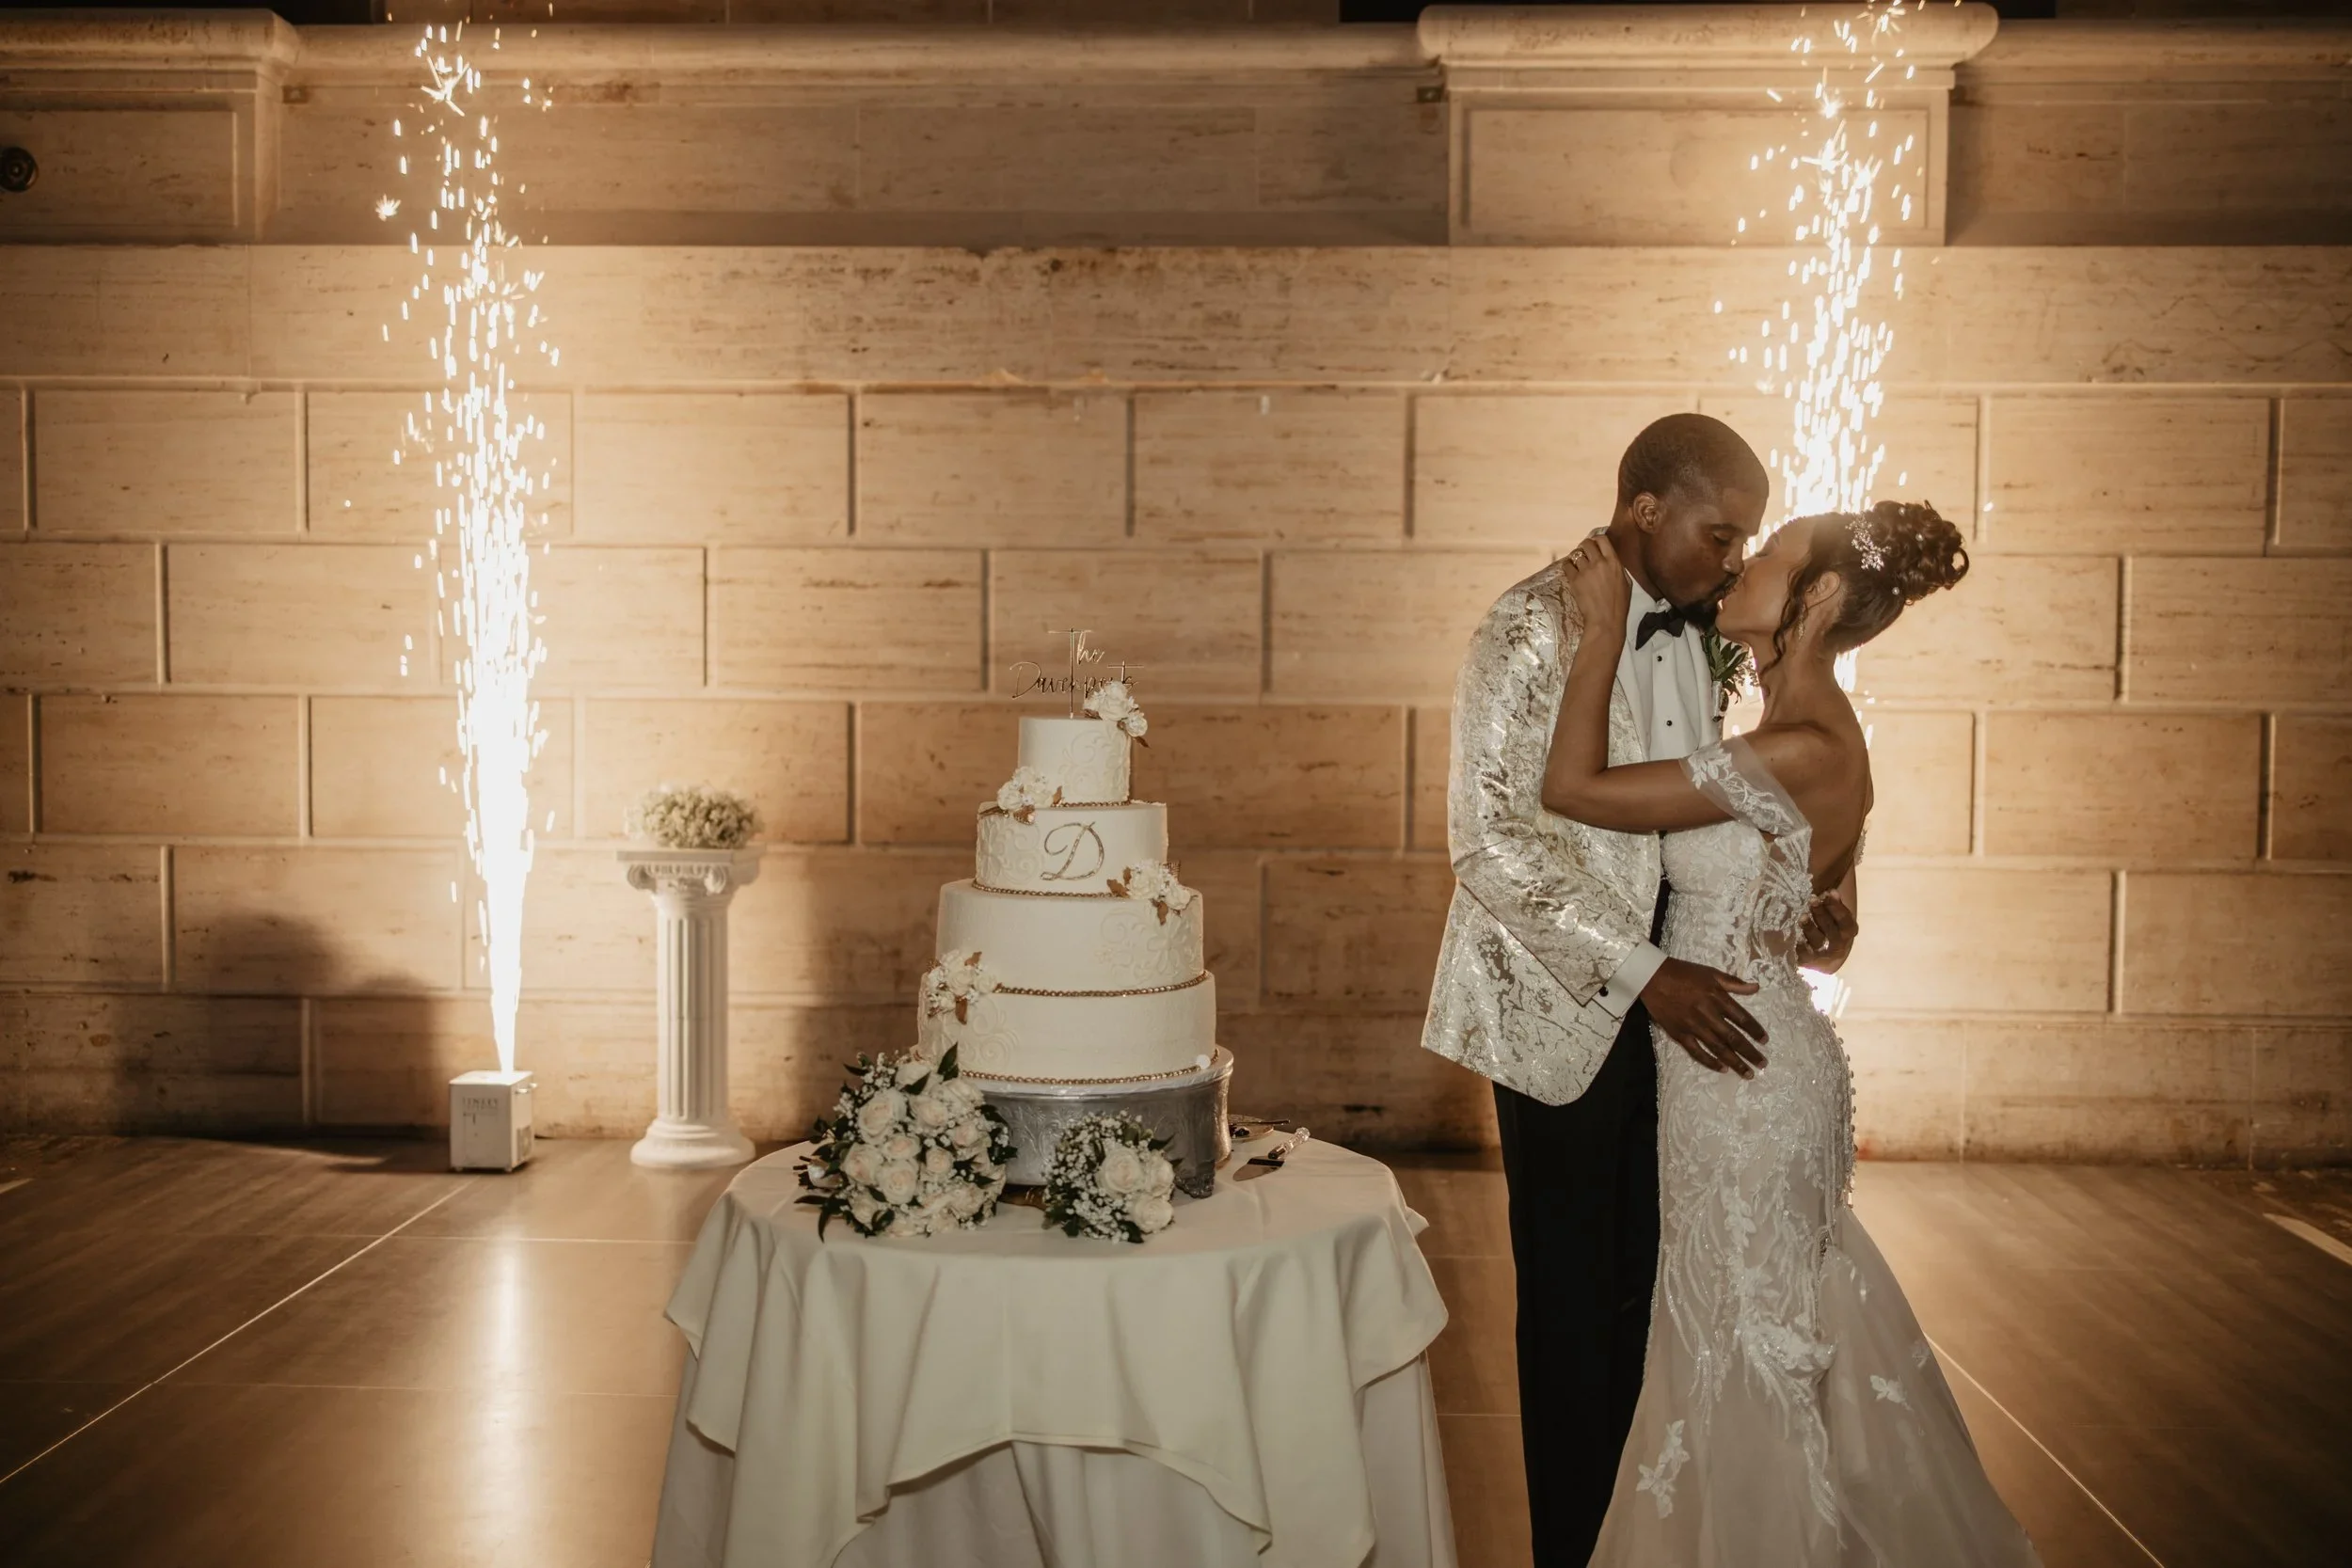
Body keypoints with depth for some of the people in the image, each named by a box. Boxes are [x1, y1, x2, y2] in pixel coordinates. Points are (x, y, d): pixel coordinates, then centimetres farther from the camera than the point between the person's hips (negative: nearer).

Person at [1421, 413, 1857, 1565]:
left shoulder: (1696, 630, 7)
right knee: (1572, 1299, 6)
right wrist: (1644, 973, -23)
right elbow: (1491, 836, -21)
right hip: (1567, 1007, -6)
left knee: (1644, 1290, 14)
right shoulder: (1535, 629, -15)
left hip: (1672, 997, 6)